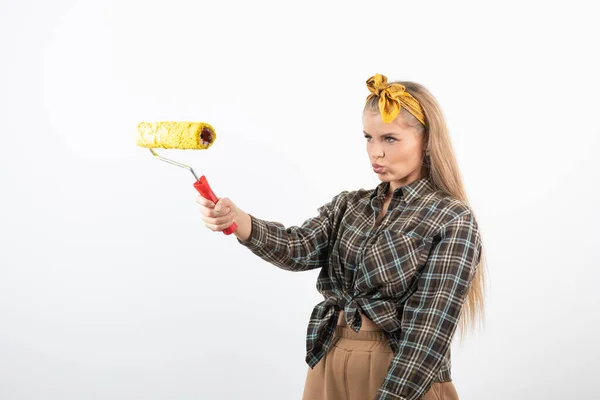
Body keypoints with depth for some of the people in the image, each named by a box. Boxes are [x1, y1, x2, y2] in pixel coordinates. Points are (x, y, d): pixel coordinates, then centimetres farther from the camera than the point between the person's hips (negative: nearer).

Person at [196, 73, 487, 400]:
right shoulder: (347, 205, 6)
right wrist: (236, 220, -29)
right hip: (329, 367, 5)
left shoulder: (453, 220, -10)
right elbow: (298, 249, -12)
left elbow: (428, 330, -16)